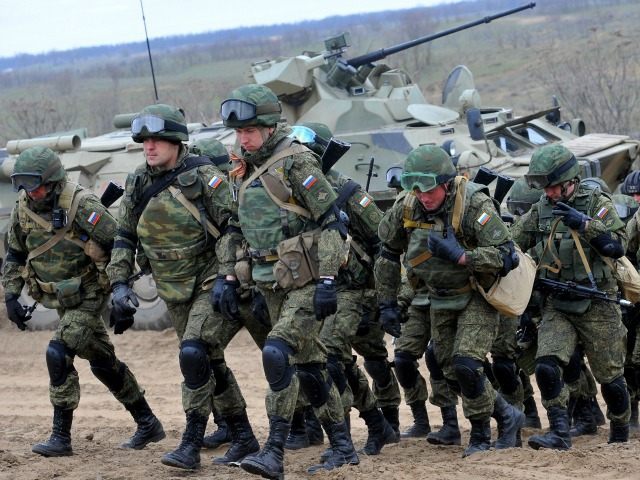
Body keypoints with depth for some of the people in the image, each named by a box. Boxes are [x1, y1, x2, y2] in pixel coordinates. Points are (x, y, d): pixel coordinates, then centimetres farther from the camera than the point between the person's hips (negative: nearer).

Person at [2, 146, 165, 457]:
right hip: (59, 299, 7)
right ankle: (148, 425, 26)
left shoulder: (83, 206, -22)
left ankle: (61, 437, -11)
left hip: (88, 296, -7)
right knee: (103, 362, 14)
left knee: (58, 354, -19)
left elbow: (118, 245, -19)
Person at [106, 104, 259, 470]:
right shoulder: (138, 185, 3)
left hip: (210, 284, -6)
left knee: (194, 353, -20)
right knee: (211, 363, 11)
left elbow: (231, 228, -14)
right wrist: (120, 282, 1)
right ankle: (245, 439, 22)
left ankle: (191, 445, -14)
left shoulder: (204, 176, -14)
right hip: (174, 290, 6)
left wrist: (226, 278, -21)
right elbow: (125, 238, 11)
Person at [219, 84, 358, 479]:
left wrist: (328, 281, -21)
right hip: (274, 284, 8)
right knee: (309, 365, 12)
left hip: (306, 282, -8)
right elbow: (243, 230, 22)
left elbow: (331, 224, -15)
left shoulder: (297, 163, -13)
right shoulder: (244, 171, 12)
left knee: (278, 354, -19)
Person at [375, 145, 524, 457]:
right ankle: (507, 417, 27)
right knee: (452, 373, 7)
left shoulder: (474, 205, -25)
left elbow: (506, 256, -27)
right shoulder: (407, 208, -10)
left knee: (466, 366, -18)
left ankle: (481, 436, 2)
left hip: (477, 298, -6)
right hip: (441, 301, 6)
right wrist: (387, 302, 8)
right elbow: (388, 254, 7)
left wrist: (461, 256, -39)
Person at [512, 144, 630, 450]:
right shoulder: (540, 211, 6)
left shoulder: (597, 205, -5)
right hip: (557, 306, 3)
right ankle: (559, 433, -15)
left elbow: (618, 246, -17)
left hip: (596, 306, -3)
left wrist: (584, 224, -26)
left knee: (610, 375, 6)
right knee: (547, 366, -18)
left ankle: (620, 433, 27)